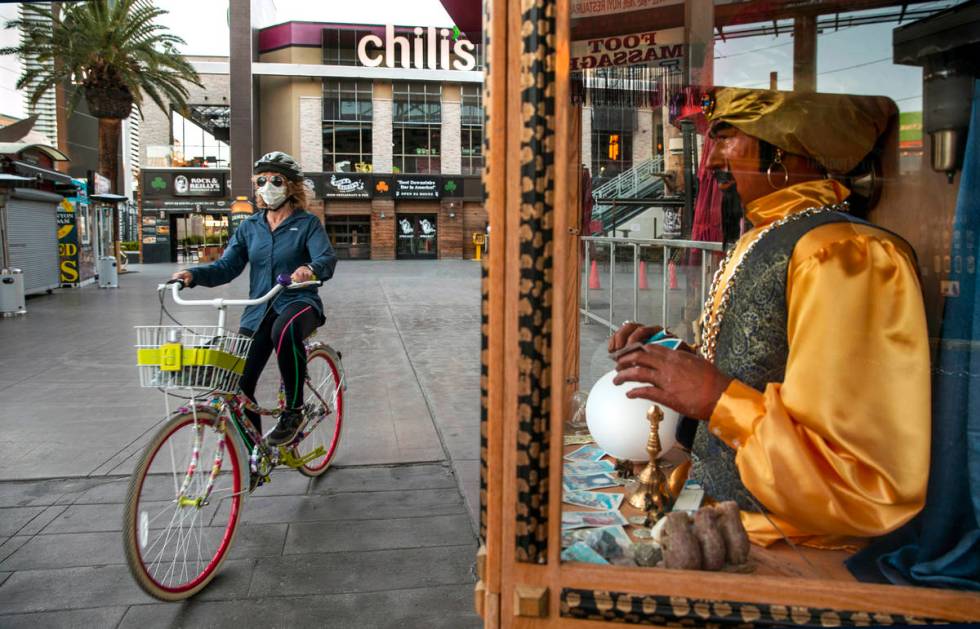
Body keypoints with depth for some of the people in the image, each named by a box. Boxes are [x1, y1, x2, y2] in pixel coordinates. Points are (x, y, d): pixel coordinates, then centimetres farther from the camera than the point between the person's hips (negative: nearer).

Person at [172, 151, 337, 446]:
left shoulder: (307, 223, -1)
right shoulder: (249, 227, 11)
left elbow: (327, 258, -18)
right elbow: (227, 266, 4)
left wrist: (311, 269, -42)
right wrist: (193, 274, -16)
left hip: (298, 302, -5)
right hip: (259, 310, 5)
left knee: (285, 332, -40)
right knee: (239, 383, -3)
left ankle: (294, 411, -22)